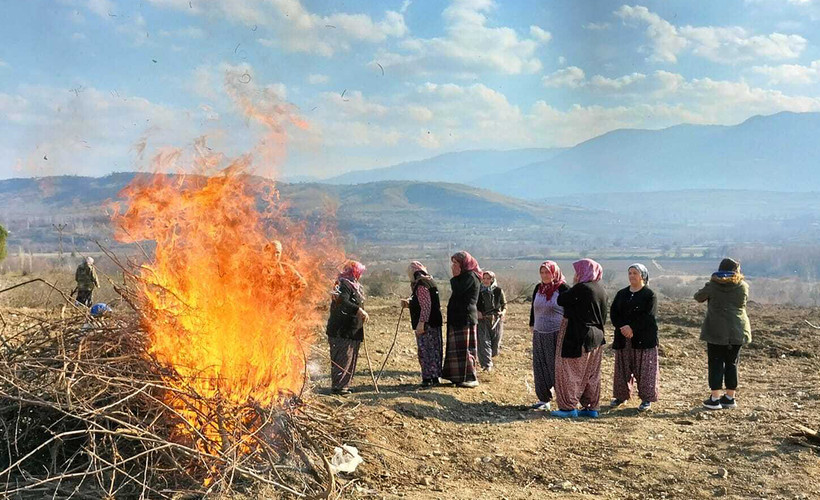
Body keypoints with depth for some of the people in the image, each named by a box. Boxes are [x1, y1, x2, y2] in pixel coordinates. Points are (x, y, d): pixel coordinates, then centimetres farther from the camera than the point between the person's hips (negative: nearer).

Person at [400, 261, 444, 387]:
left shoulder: (421, 286, -15)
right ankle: (435, 377, 19)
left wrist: (421, 323, -22)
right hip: (435, 323, 10)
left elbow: (425, 307, -22)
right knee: (434, 350, 13)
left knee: (425, 351, -4)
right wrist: (408, 303, 16)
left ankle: (427, 378, -1)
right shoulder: (430, 282, 16)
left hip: (426, 324, -10)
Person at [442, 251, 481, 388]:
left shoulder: (470, 277, -13)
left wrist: (455, 277, -13)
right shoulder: (464, 276, 17)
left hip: (465, 318, -10)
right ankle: (460, 376, 19)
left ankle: (470, 378, 0)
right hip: (458, 317, 10)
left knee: (464, 348, -6)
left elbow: (457, 291, -21)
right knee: (458, 347, 12)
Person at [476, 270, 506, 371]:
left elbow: (504, 304, 12)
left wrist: (503, 312, -8)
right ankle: (487, 365, -10)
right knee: (484, 341, -12)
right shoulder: (478, 291, 2)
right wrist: (476, 312, -9)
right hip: (482, 320, -1)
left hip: (496, 320, 1)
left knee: (495, 344, 6)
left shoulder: (498, 290, 3)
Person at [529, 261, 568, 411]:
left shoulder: (563, 289, -8)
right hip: (539, 335, 6)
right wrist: (532, 325, 17)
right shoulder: (538, 288, 10)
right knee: (540, 366, 7)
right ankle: (544, 399, 16)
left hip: (557, 335, -6)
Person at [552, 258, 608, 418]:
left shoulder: (581, 288, -18)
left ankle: (569, 407, 3)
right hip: (596, 337, 9)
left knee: (569, 371, 1)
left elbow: (561, 300, -11)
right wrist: (598, 331, 19)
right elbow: (603, 316, 13)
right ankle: (592, 407, 19)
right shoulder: (601, 290, 9)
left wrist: (569, 287, 2)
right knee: (591, 374, 14)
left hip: (578, 337, -8)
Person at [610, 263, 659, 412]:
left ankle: (647, 398, 8)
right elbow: (613, 313, 3)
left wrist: (632, 327, -20)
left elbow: (648, 316, -14)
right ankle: (621, 396, 21)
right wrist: (622, 327, -14)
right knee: (622, 368, 10)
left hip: (644, 339, -5)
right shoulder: (621, 294, 12)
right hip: (623, 339, 5)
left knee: (644, 370, -1)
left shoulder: (649, 295, -2)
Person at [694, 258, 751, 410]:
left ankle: (715, 399, 2)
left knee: (716, 363, 3)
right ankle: (730, 397, 18)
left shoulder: (712, 286, -7)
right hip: (737, 331, 3)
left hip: (716, 331, -2)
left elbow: (698, 297, 7)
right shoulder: (743, 286, -1)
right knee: (732, 363, 12)